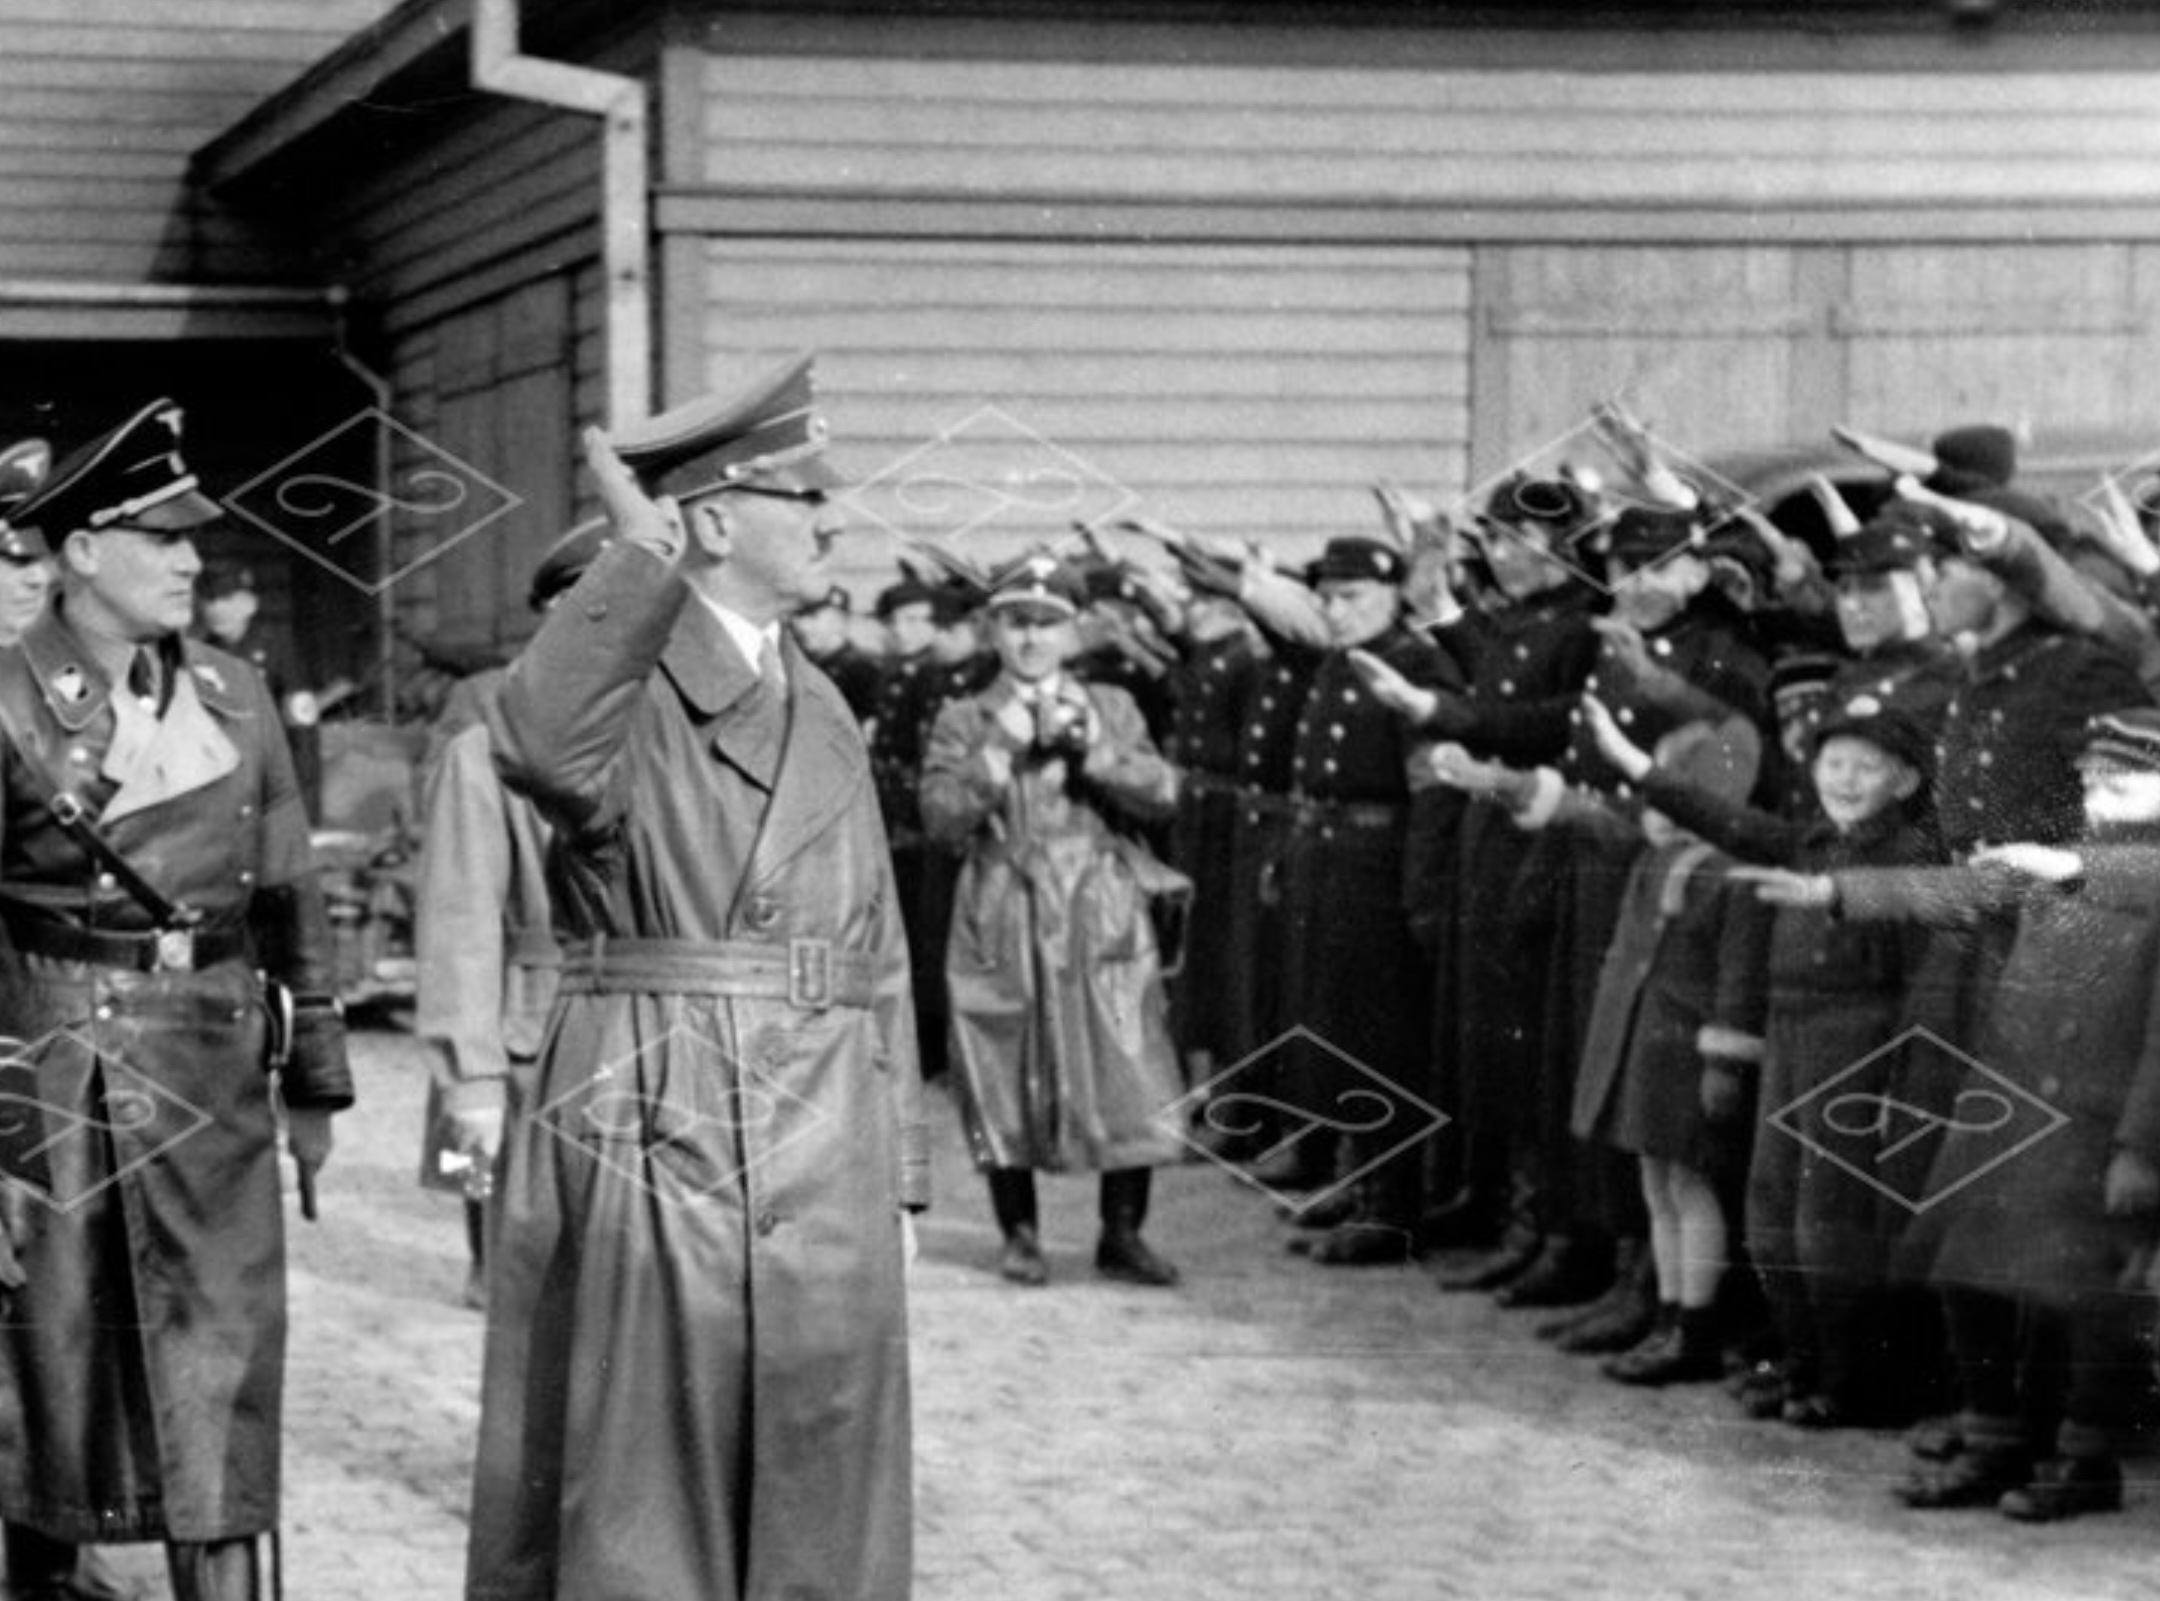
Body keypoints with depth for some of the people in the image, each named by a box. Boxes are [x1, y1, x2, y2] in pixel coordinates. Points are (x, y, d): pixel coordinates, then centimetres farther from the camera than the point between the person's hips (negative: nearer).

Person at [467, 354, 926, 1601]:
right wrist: (639, 556, -27)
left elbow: (874, 952, 16)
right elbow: (542, 749, -31)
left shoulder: (821, 708, 15)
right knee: (640, 1500, -1)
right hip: (649, 1142, -6)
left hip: (823, 1163, 6)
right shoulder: (618, 678, -4)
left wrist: (897, 1176, 12)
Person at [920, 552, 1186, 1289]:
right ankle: (1019, 1235, 12)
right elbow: (942, 816, -5)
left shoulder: (1110, 708, 12)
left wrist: (1090, 742, -13)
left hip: (1100, 921, 1)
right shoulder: (962, 722, 8)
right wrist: (1001, 749, -14)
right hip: (1002, 928, -1)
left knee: (1124, 1080, -5)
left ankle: (1122, 1235, 4)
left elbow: (1160, 793, -2)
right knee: (1005, 1085, 1)